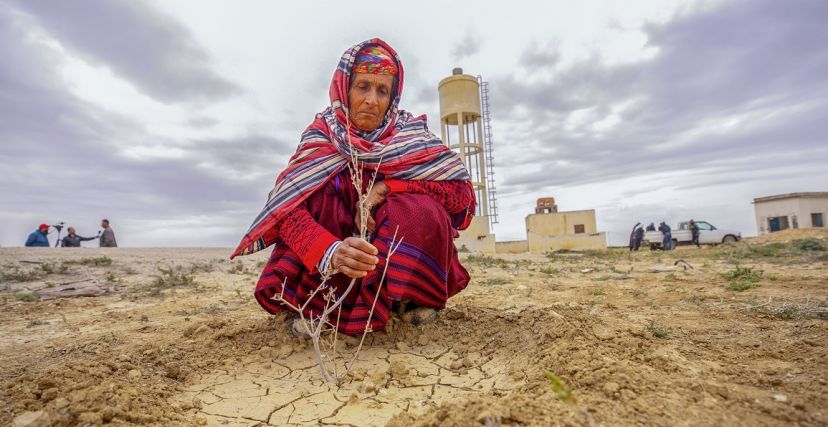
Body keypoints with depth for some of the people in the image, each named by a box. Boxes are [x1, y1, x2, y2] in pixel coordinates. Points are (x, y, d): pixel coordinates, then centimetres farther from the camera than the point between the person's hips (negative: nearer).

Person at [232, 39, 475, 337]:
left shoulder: (409, 133, -8)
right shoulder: (322, 135, -10)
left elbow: (463, 193, -19)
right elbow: (287, 207, -25)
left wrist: (385, 188, -27)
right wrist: (331, 253, -46)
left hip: (401, 257, 0)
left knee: (422, 211, -30)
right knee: (320, 187, -24)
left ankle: (409, 298, -6)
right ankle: (321, 303, -13)